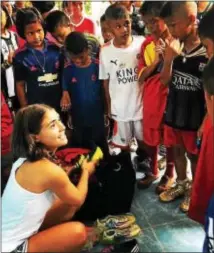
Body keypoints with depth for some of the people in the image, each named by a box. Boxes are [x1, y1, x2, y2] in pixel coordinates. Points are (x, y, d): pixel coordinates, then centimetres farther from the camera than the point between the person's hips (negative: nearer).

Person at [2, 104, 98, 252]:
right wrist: (86, 171, 6)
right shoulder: (48, 170, -29)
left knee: (69, 204, 6)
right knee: (78, 232, -22)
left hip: (13, 236, 9)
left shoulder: (27, 159, -2)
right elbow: (78, 199, -9)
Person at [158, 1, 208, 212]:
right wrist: (168, 60, -16)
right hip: (173, 113, 5)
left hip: (195, 118, -5)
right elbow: (165, 81, 2)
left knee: (195, 156, 14)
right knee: (177, 151, 21)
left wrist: (206, 122, -11)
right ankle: (181, 185, 44)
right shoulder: (175, 47, -4)